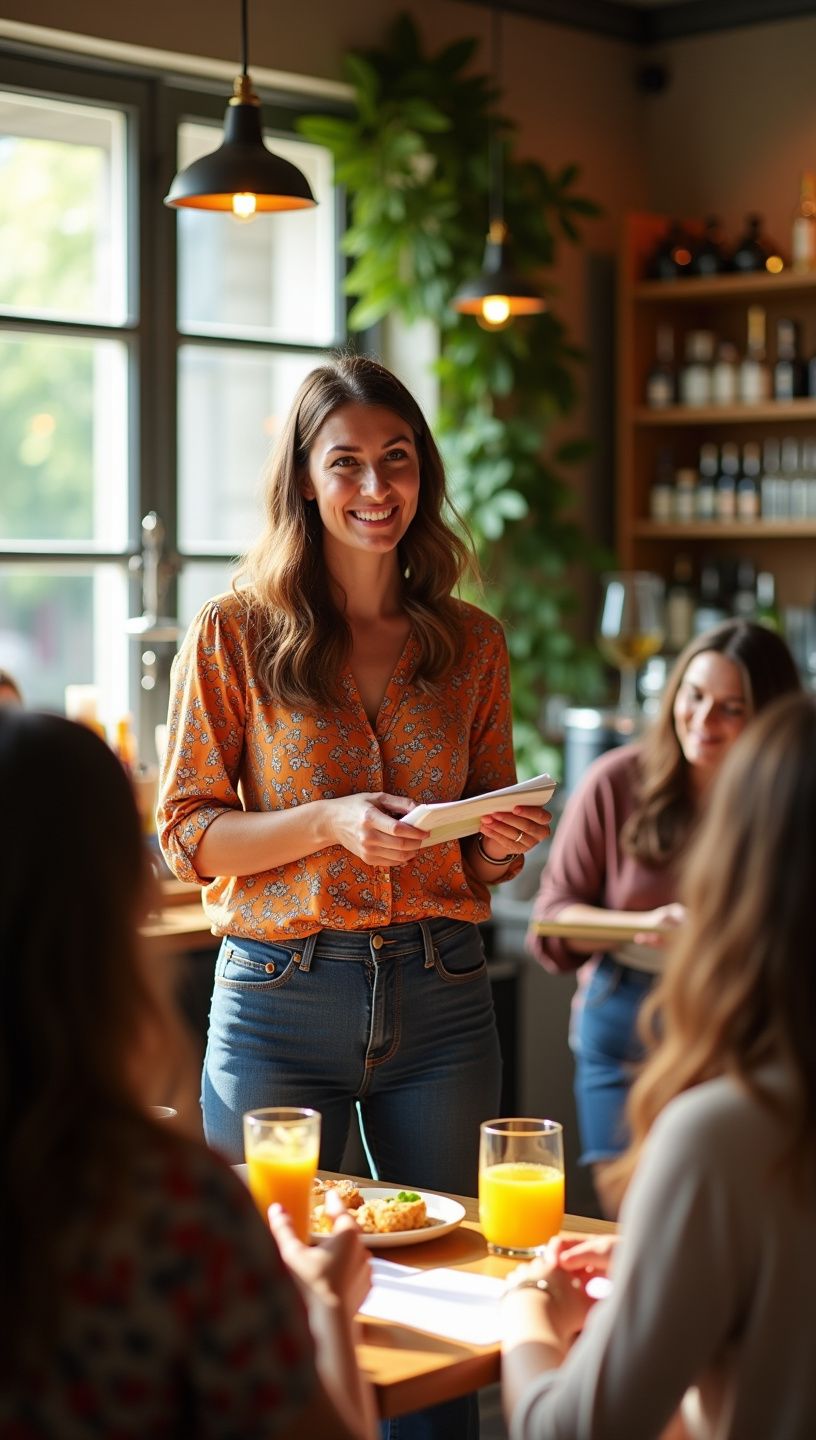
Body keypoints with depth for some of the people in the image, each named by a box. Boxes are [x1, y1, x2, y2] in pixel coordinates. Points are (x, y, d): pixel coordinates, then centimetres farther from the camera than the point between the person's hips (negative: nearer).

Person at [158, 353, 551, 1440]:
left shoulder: (471, 645, 7)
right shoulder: (236, 636, -2)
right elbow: (185, 834, -2)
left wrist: (502, 843, -8)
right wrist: (330, 823, -16)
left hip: (441, 995, 3)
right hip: (279, 995, -2)